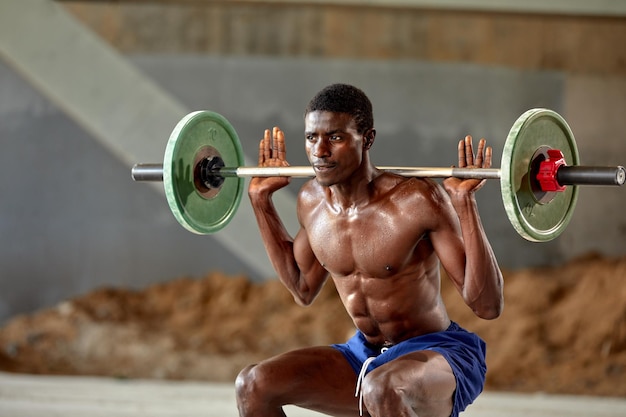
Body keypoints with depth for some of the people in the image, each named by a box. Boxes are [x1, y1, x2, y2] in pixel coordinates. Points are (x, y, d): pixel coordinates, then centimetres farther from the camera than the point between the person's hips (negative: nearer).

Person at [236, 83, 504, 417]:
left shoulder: (418, 201, -21)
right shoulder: (312, 201, -1)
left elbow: (488, 306, -23)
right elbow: (303, 290, 18)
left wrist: (464, 201, -30)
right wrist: (261, 199, 13)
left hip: (437, 354, -7)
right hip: (364, 354, 7)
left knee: (381, 390, -40)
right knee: (253, 385, -12)